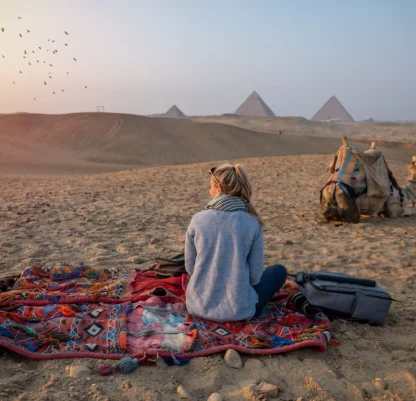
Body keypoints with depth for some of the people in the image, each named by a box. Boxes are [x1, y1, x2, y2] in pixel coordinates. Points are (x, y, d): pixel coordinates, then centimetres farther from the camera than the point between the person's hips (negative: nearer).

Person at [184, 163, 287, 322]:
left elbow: (190, 267, 2)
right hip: (237, 310, -4)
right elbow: (255, 275, -6)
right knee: (279, 270, 21)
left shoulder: (197, 220, -9)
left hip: (198, 306, 4)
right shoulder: (252, 223, -12)